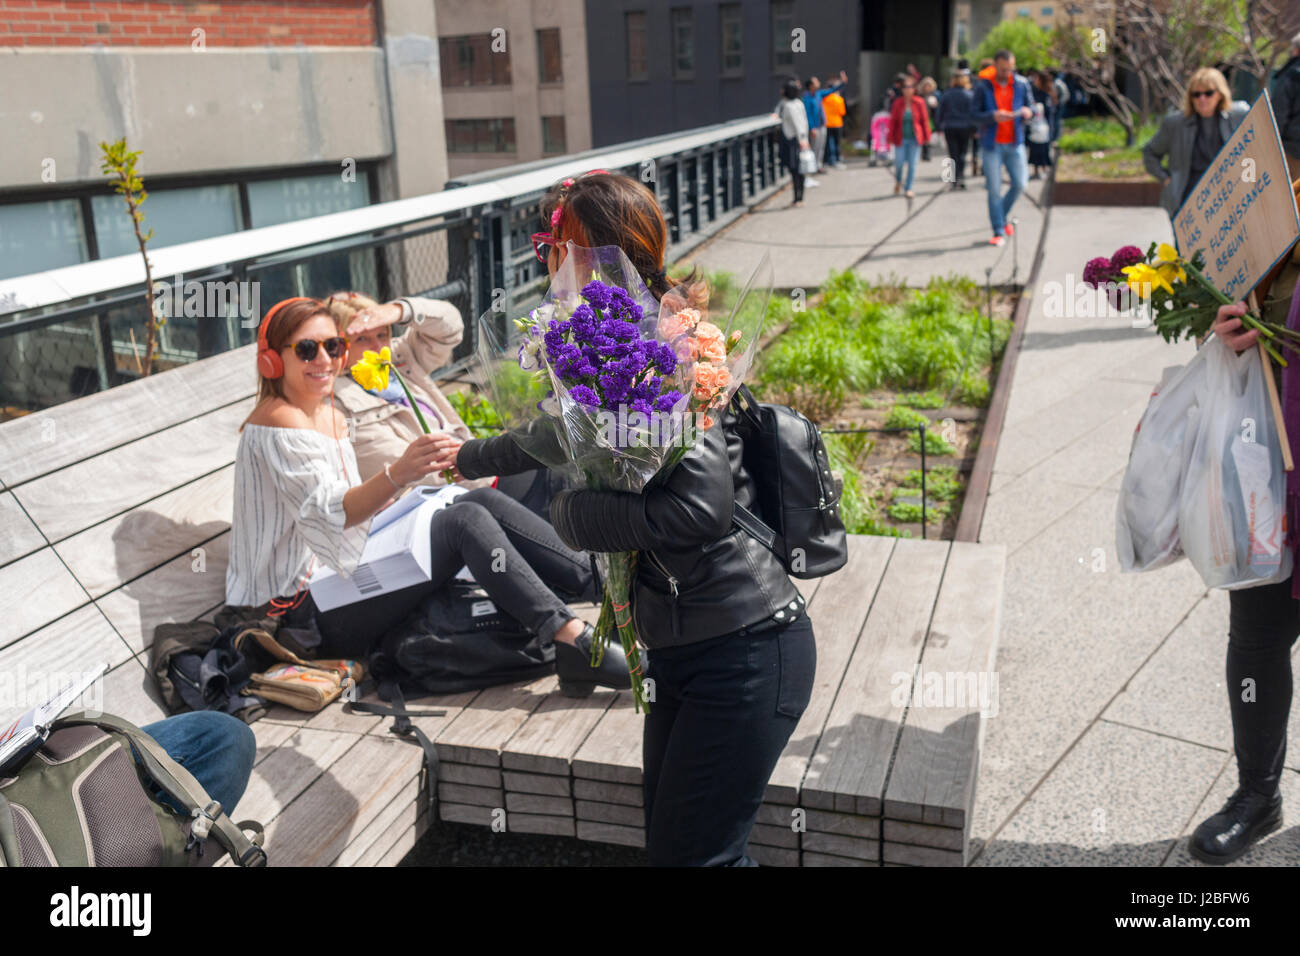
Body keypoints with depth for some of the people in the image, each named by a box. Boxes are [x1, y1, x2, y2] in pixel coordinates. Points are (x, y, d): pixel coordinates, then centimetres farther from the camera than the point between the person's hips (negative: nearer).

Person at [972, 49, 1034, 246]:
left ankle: (1002, 217, 24)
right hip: (992, 145, -3)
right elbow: (976, 115, -5)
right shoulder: (983, 87, -3)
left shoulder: (1021, 84, 5)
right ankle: (998, 231, 6)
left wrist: (1028, 112, -15)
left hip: (1015, 143, 3)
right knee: (994, 189, -4)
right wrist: (993, 116, -24)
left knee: (1019, 184, -2)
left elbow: (1031, 108, 9)